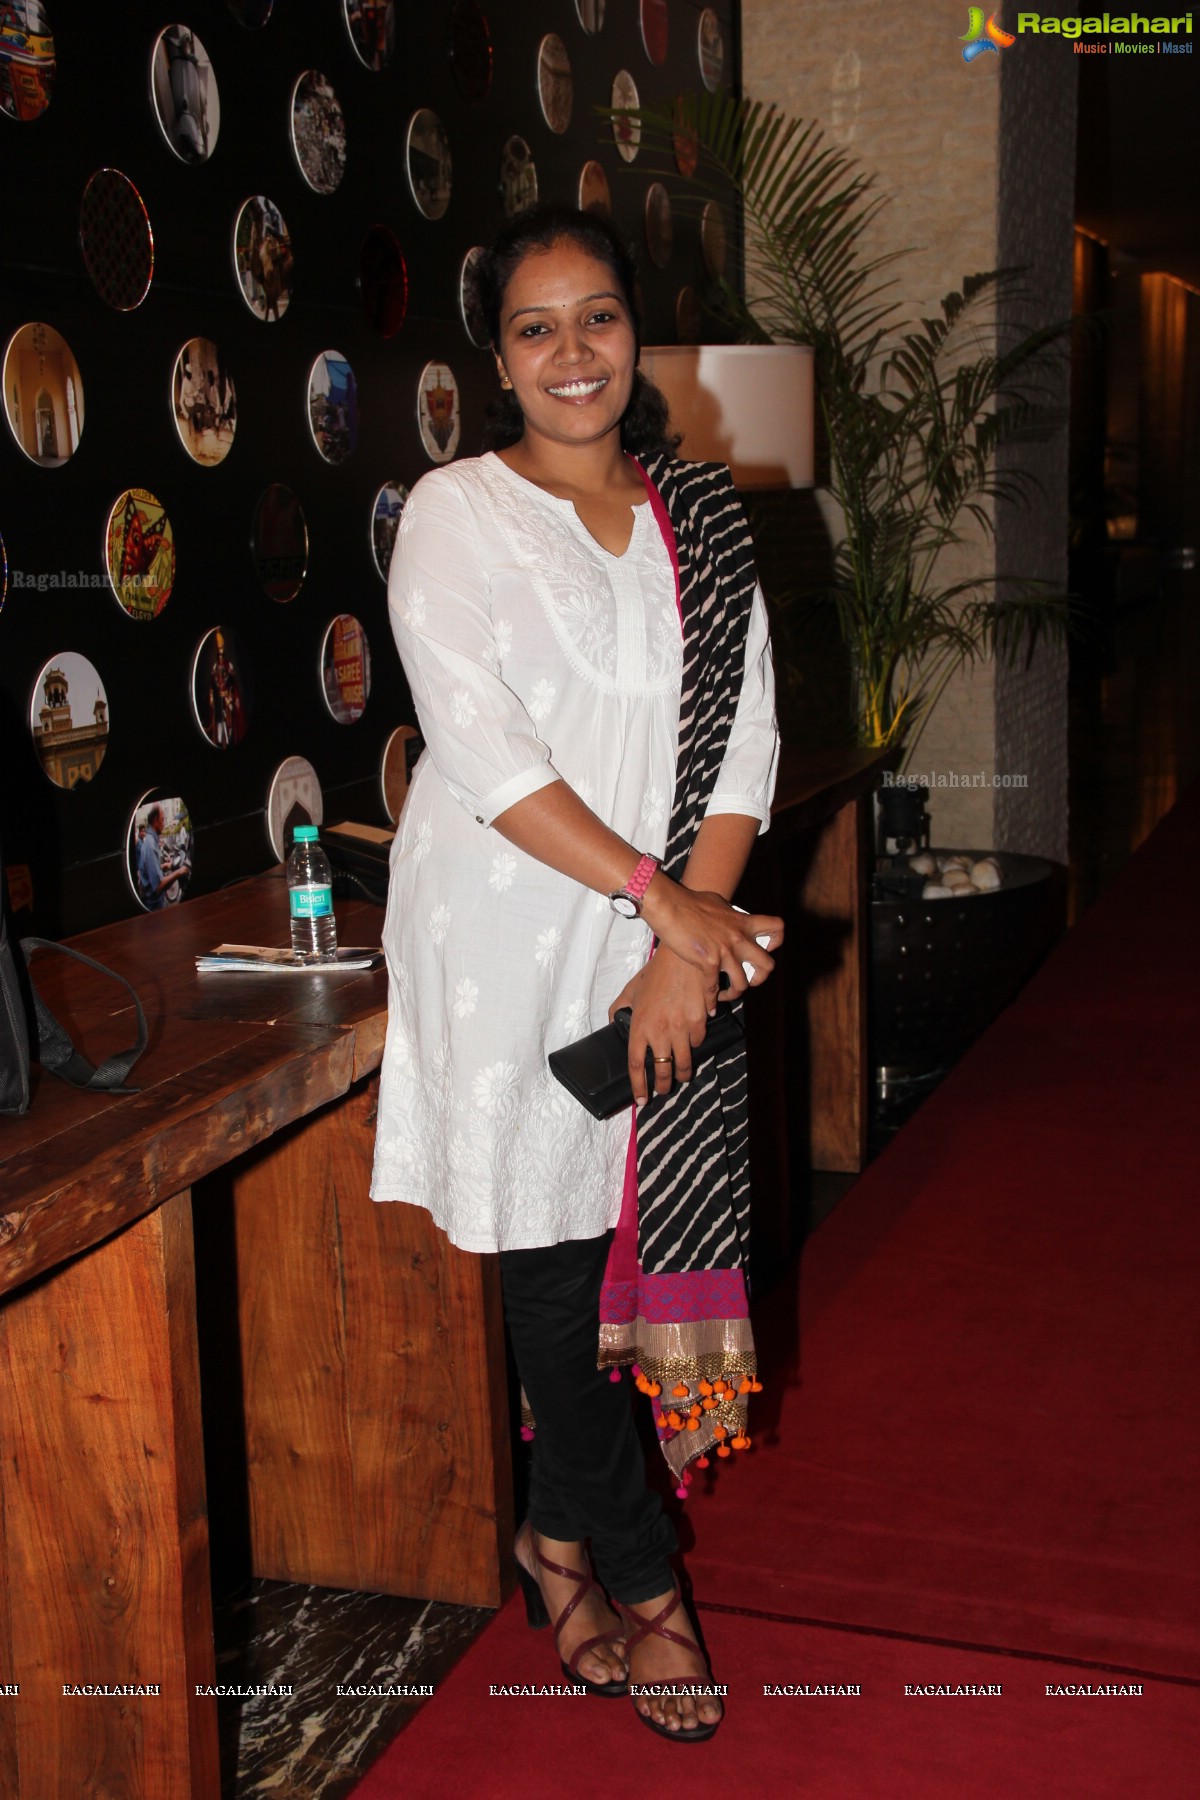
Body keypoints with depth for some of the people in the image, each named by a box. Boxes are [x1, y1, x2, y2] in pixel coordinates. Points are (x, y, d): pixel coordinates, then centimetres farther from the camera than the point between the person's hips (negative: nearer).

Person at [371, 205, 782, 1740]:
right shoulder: (454, 512, -2)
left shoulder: (702, 518, 10)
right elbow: (483, 749, -12)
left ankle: (560, 1533, 30)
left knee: (634, 1233, 7)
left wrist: (688, 945, -7)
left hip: (677, 946, 4)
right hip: (510, 941, -3)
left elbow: (744, 740, 5)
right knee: (553, 1252, 2)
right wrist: (660, 896, -15)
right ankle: (641, 1581, 20)